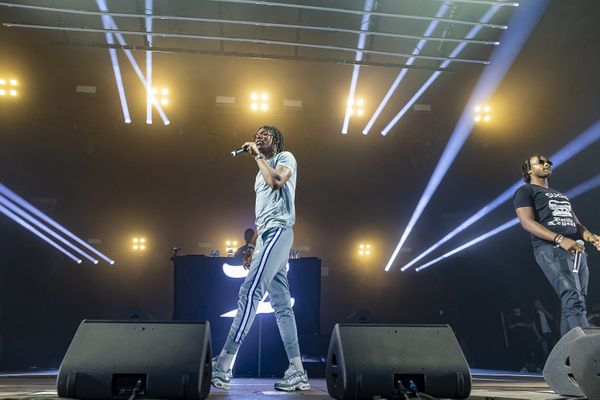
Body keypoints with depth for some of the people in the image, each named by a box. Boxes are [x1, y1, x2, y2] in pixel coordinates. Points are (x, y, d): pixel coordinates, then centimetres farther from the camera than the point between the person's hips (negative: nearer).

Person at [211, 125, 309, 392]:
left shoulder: (285, 157, 5)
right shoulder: (263, 170, 29)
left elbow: (276, 181, -19)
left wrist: (258, 156, -6)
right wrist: (251, 247, 21)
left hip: (278, 230, -9)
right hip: (266, 235, 9)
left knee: (250, 292, -20)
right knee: (281, 303, 2)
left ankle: (223, 366, -24)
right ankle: (298, 372, 1)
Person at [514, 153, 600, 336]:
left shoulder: (560, 194, 31)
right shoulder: (525, 191, 7)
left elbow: (575, 223, 26)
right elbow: (527, 222, -8)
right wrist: (559, 239, -21)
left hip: (576, 250, 8)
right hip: (551, 248, -8)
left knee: (574, 305, 0)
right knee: (573, 301, -22)